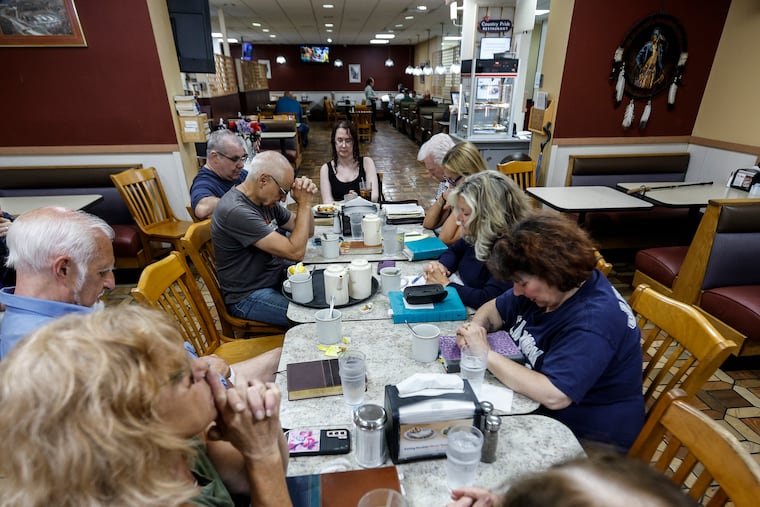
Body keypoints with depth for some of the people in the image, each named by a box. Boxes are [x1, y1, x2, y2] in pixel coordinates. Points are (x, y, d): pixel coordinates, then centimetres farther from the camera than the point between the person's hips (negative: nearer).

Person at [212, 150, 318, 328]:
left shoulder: (266, 200, 2)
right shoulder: (236, 211, -26)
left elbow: (306, 232, 9)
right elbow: (296, 252, -28)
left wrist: (305, 201, -8)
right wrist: (304, 204, -20)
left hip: (276, 278, 9)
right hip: (248, 296, -9)